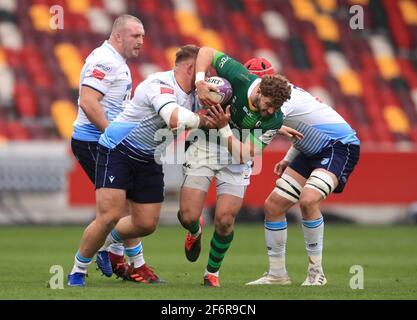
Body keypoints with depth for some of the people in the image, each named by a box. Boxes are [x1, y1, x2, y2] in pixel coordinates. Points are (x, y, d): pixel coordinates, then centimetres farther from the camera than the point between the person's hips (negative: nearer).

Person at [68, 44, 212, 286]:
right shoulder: (161, 85, -24)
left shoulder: (191, 94, 5)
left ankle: (104, 242, 34)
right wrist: (205, 121, -25)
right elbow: (176, 120, -41)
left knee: (146, 224, 5)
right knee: (109, 217, -17)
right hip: (117, 151, -9)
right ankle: (78, 272, 0)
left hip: (149, 160, 9)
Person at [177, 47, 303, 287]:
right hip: (205, 146, 0)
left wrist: (224, 128, -35)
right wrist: (200, 82, -29)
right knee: (188, 216, -9)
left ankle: (212, 272, 13)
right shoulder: (239, 78, -25)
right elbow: (207, 51, -14)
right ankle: (195, 231, 31)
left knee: (225, 220, -12)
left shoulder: (274, 120, -22)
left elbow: (243, 154, -23)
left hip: (236, 159, 0)